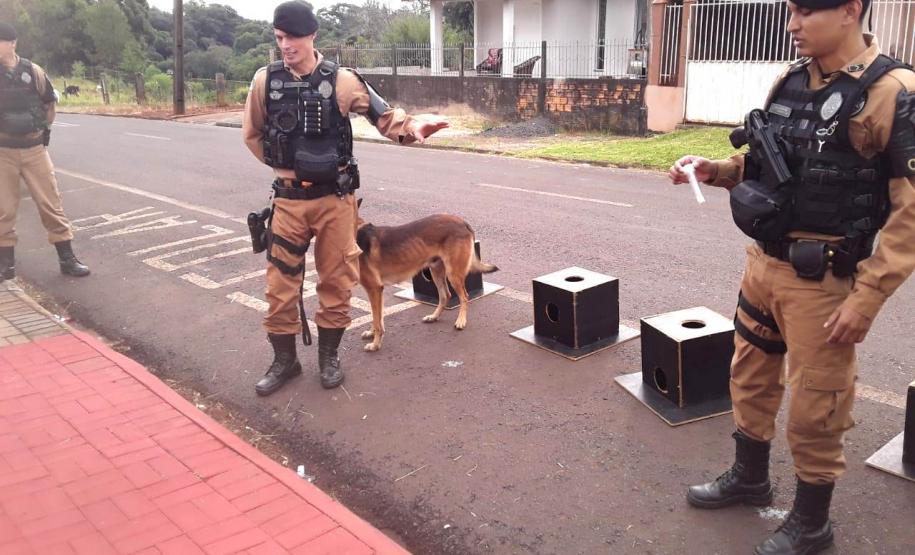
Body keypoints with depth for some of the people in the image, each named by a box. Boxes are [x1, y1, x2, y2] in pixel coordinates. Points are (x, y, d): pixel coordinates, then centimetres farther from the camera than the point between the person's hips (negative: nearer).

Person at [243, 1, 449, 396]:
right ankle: (284, 359, 22)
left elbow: (384, 117, -6)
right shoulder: (266, 80, -1)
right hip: (289, 198, 1)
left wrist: (413, 127, -26)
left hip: (334, 199, -1)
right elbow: (252, 134, 11)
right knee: (280, 281, 5)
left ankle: (329, 356, 26)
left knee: (336, 279, 8)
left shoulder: (341, 81, -7)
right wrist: (282, 167, 5)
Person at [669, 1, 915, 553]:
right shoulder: (790, 81, 5)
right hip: (764, 263, 7)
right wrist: (715, 170, 0)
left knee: (815, 407, 7)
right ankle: (750, 477, 44)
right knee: (751, 376, 21)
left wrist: (867, 297, -19)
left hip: (822, 281, -7)